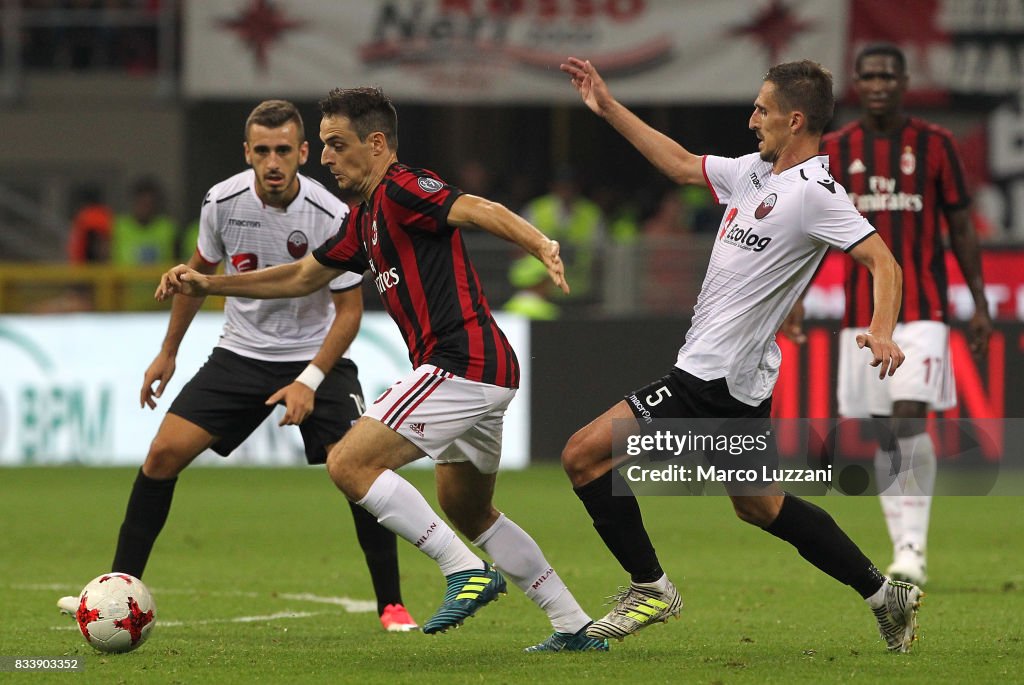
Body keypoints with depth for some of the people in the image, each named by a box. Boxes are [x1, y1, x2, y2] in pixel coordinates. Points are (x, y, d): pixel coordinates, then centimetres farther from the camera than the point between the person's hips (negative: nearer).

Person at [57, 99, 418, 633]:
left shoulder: (331, 218, -21)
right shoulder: (223, 203, -12)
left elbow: (349, 309, -13)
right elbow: (200, 269, 9)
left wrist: (309, 381, -23)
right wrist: (168, 351, 14)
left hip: (316, 355, -3)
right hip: (241, 351, 3)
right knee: (165, 452, -10)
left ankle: (391, 604, -3)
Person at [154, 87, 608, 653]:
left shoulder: (402, 189, -9)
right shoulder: (364, 221, 20)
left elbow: (480, 211, -25)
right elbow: (304, 276, 31)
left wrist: (541, 246, -43)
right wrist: (209, 284, 28)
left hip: (461, 363, -11)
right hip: (487, 371, 11)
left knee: (349, 463, -13)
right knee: (468, 511, 22)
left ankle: (466, 570, -14)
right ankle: (576, 627, 23)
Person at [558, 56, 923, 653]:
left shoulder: (814, 194, -17)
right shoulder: (756, 172, 11)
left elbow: (882, 260, -22)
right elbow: (682, 165, 24)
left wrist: (882, 331, -38)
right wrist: (608, 107, 24)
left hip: (716, 382, -10)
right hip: (740, 379, 10)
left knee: (585, 455, -9)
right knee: (760, 505, 21)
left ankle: (651, 587, -2)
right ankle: (885, 595, 24)